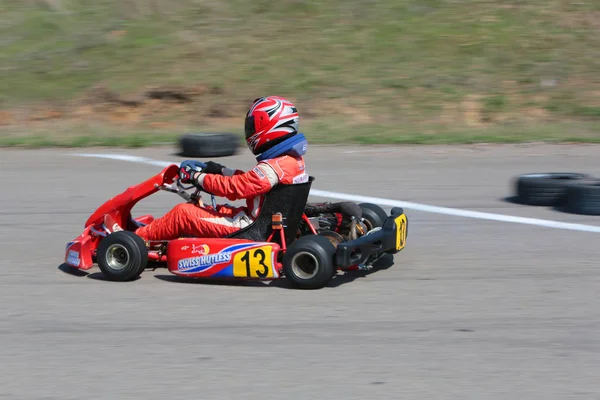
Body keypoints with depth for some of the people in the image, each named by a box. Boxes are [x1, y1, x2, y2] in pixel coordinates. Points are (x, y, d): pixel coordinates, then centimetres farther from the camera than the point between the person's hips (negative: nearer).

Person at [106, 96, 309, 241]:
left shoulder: (272, 167, -24)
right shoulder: (292, 159, 7)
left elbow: (232, 188, -24)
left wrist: (196, 177, -13)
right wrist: (220, 170, 13)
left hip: (247, 229, -10)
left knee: (182, 213, -4)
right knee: (200, 207, 19)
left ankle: (135, 238, 10)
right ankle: (149, 230, 23)